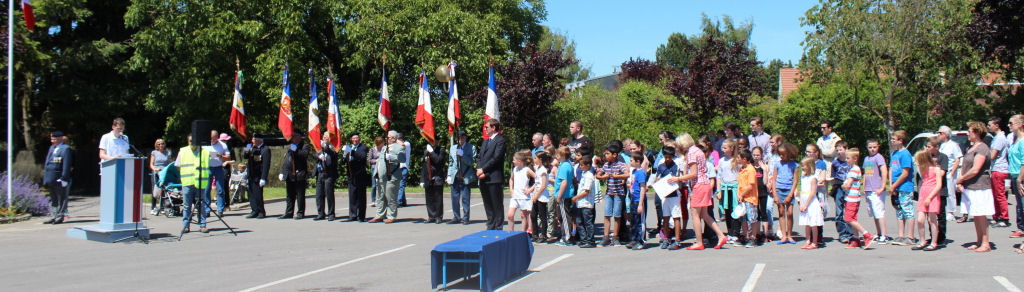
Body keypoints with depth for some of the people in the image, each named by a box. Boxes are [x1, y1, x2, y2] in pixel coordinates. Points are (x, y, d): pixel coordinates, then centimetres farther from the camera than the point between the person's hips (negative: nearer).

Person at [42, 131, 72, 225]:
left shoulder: (65, 149, -8)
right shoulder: (51, 148, 17)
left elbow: (66, 165, -13)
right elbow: (47, 162, 22)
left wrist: (64, 178, -18)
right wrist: (45, 177, 16)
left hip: (59, 179, -8)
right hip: (50, 180, 8)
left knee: (61, 199, 0)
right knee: (53, 199, 13)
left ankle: (60, 217, 4)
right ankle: (53, 216, 18)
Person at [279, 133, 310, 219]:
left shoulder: (304, 146, 1)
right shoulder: (289, 146, 19)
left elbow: (305, 154, -20)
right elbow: (285, 160, 21)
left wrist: (296, 150, -18)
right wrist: (282, 172, 13)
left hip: (299, 175, -6)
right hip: (289, 175, 6)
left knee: (300, 195, -2)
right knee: (289, 195, 11)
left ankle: (300, 213, 5)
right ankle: (289, 212, 17)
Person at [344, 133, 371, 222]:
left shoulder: (363, 148, 0)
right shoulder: (349, 148, 17)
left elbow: (363, 157, -19)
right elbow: (343, 160, 13)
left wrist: (352, 152, -24)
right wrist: (345, 155, -8)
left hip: (360, 175, -5)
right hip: (351, 176, 5)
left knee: (361, 196, -2)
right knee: (352, 196, 6)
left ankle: (361, 216, 2)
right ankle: (353, 215, 12)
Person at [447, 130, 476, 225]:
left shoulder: (471, 148, 1)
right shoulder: (453, 148, 16)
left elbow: (471, 162, -7)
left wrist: (463, 155, -21)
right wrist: (449, 176, 12)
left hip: (465, 177, -4)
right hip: (455, 177, 4)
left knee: (465, 198, -3)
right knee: (455, 198, 6)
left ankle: (465, 218, 4)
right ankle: (456, 217, 15)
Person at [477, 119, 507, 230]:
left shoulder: (500, 140, -6)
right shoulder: (486, 141, 22)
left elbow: (496, 158, -14)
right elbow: (481, 157, 18)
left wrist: (483, 170, -14)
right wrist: (478, 169, -1)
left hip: (494, 178, -8)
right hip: (483, 178, 8)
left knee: (497, 204, -3)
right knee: (487, 204, 12)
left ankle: (498, 227, 1)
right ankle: (490, 226, 19)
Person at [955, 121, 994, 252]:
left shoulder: (982, 148, -13)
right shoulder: (971, 148, 17)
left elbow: (975, 170, -20)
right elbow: (963, 166, 19)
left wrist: (961, 179, -8)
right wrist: (959, 181, 3)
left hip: (979, 187, -9)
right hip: (968, 187, 9)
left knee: (980, 216, -6)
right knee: (975, 216, 11)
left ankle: (985, 243, -2)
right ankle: (979, 242, 17)